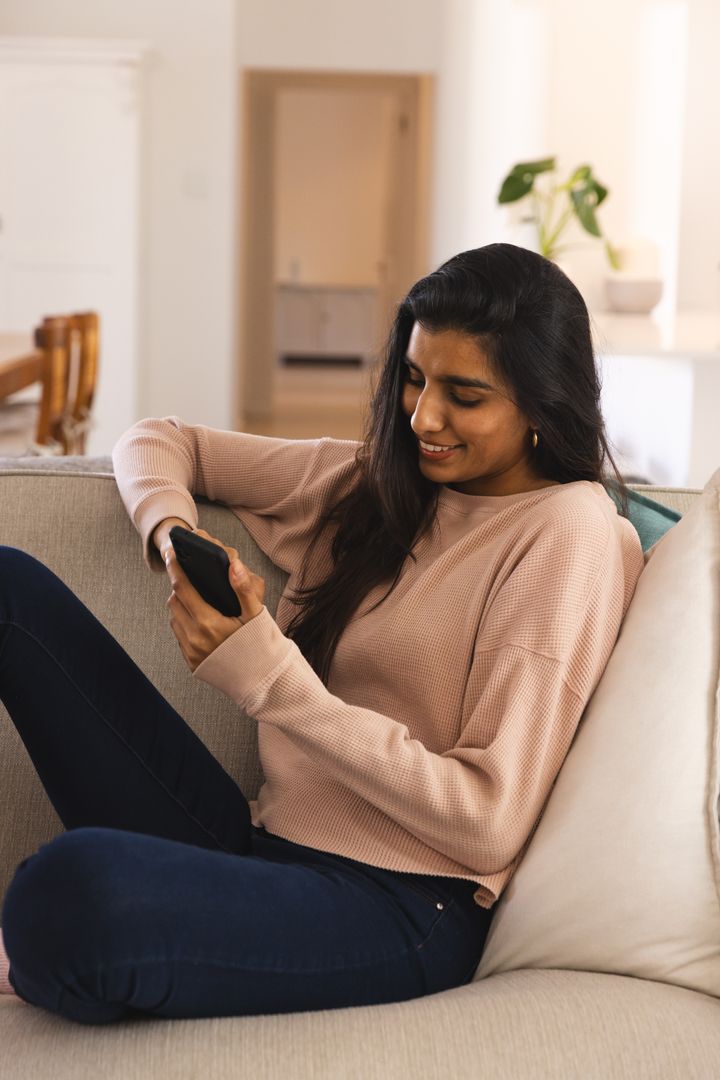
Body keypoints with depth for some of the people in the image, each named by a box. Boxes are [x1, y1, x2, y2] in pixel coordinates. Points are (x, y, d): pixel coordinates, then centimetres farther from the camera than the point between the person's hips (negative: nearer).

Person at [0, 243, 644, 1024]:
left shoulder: (570, 528, -8)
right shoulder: (379, 480, 13)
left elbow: (489, 823, -14)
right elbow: (160, 442, 23)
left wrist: (267, 675, -18)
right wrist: (172, 534, -2)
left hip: (402, 905, -7)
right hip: (264, 844, 7)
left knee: (73, 884, -38)